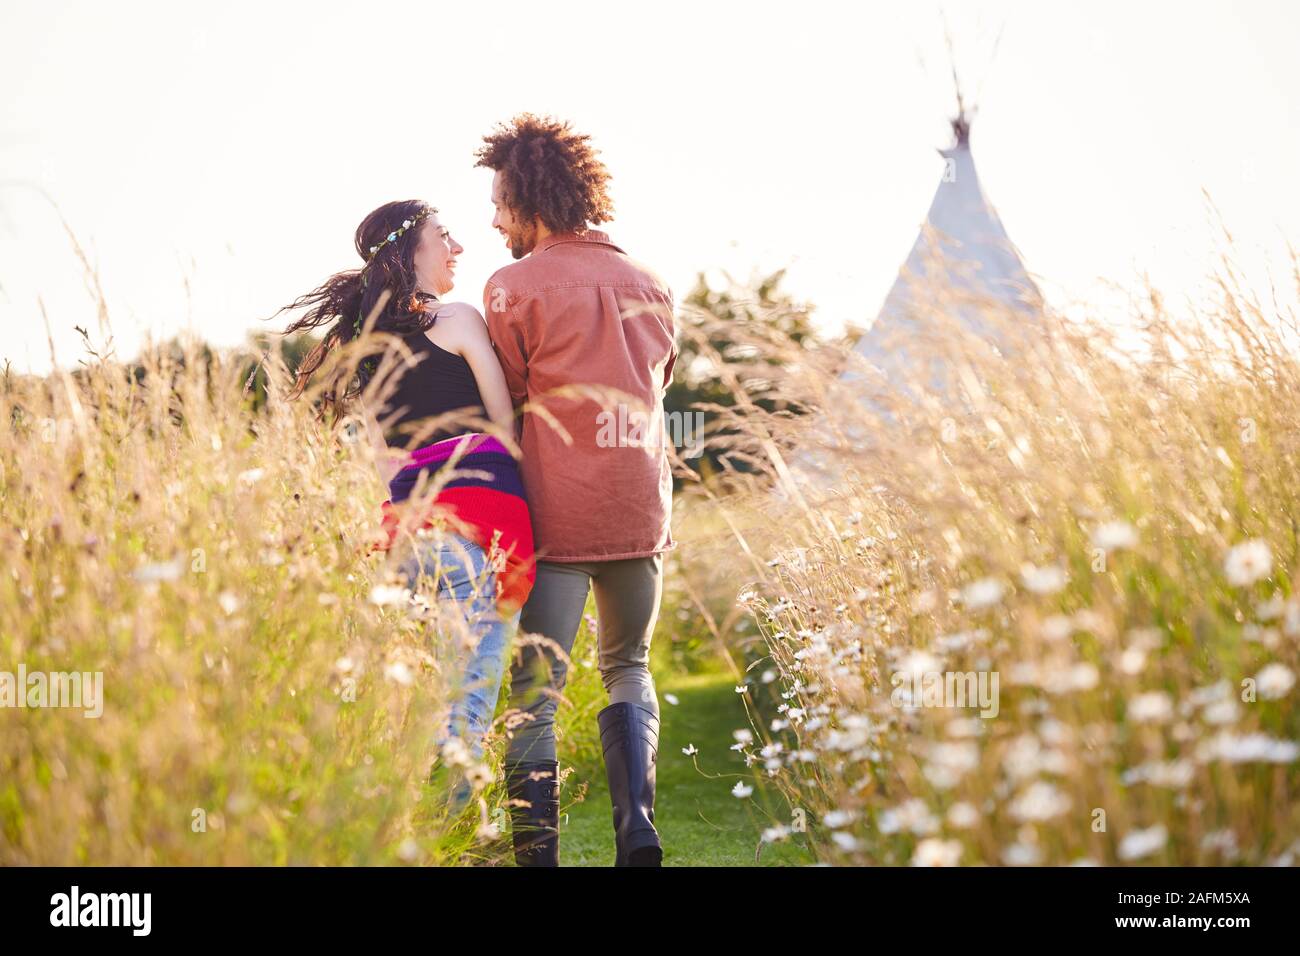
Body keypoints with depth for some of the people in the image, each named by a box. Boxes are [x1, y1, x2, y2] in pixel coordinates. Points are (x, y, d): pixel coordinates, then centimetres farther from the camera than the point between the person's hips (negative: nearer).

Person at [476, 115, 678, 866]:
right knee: (629, 670, 22)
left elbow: (507, 402, 1)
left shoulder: (516, 286, -5)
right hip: (641, 515, 5)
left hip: (556, 521, -5)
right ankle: (638, 826, 4)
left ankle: (538, 851, -3)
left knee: (534, 694, 1)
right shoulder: (651, 286, 12)